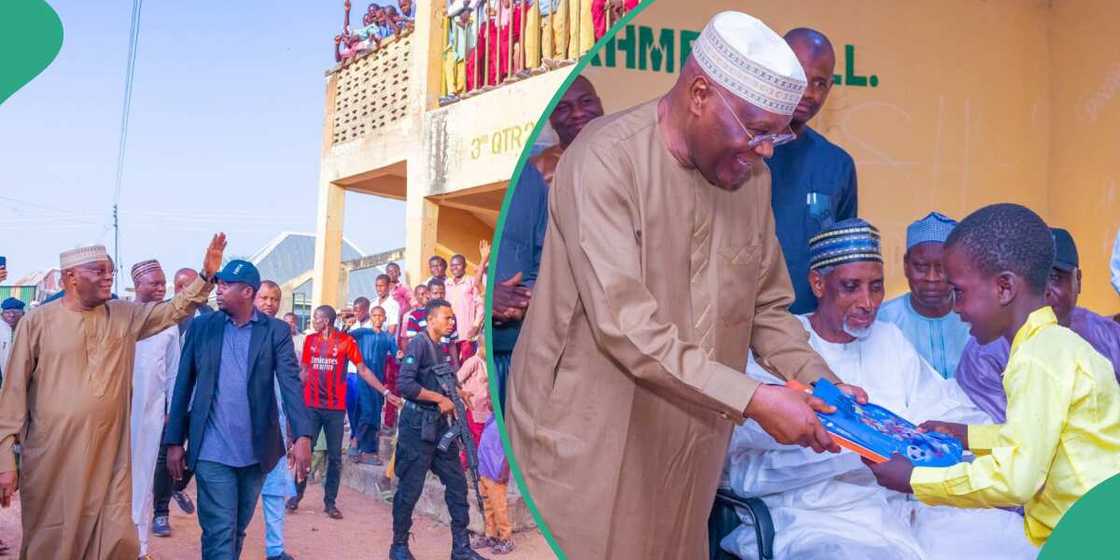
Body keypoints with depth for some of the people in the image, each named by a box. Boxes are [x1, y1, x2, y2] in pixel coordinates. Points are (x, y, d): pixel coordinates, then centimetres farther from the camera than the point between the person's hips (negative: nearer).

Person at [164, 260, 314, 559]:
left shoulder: (277, 331, -2)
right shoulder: (201, 326, 2)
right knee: (219, 534, -3)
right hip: (212, 451, -1)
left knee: (238, 530, 17)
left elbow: (291, 383, -12)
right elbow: (183, 385, 5)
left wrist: (302, 436, -25)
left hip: (255, 450, 1)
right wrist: (174, 441, 3)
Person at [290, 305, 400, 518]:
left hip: (336, 408, -2)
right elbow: (304, 371, 15)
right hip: (311, 406, 2)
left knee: (335, 457, 4)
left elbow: (363, 370, -1)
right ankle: (297, 495, 18)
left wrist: (385, 392, -5)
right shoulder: (310, 340, 6)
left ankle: (330, 502, 15)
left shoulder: (346, 341, -3)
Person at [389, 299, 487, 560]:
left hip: (440, 424, 8)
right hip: (418, 424, -8)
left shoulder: (443, 349, 15)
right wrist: (440, 399, -16)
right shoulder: (419, 344, -11)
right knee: (410, 488, 0)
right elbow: (405, 384, -22)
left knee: (457, 484, 6)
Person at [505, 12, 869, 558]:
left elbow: (768, 306, 11)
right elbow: (624, 323, -27)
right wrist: (752, 400, -26)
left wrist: (822, 383, -5)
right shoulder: (605, 159, -19)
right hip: (586, 441, -6)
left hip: (686, 441, 6)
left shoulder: (751, 175, 3)